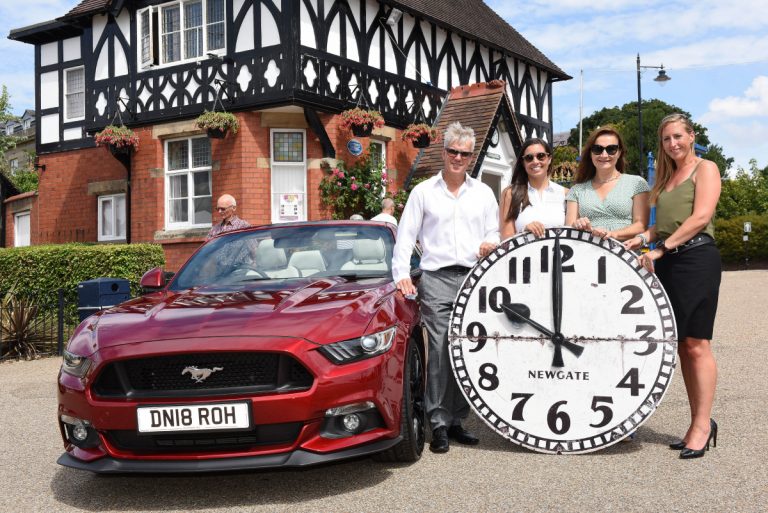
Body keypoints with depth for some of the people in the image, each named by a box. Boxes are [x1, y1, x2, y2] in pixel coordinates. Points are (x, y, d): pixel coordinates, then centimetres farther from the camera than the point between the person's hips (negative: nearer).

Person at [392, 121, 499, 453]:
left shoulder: (483, 193, 16)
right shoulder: (423, 192, 9)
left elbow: (494, 232, 19)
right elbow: (405, 237, 6)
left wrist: (490, 245, -5)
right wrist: (401, 275, -6)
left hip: (474, 277, 3)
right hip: (437, 277, -3)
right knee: (440, 350, -10)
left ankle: (457, 420, 13)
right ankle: (439, 424, -4)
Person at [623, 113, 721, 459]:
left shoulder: (705, 168, 2)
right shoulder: (666, 178, 23)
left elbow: (701, 216, -11)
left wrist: (661, 248, -16)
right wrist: (641, 238, 4)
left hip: (697, 258, -7)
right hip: (667, 263, 7)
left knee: (696, 344, -10)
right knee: (682, 345, 4)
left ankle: (702, 424, -6)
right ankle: (699, 424, 9)